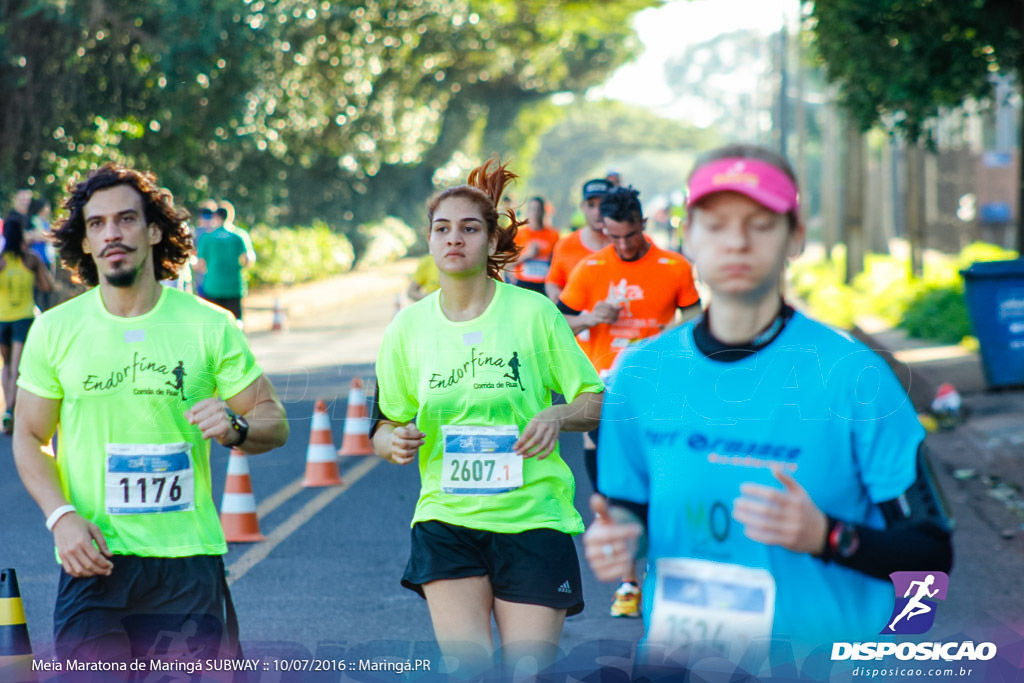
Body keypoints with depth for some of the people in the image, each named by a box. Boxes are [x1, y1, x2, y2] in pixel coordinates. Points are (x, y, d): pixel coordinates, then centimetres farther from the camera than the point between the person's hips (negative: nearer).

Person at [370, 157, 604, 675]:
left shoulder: (533, 312, -3)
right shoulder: (408, 326, 5)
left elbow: (596, 401, 3)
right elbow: (384, 427, 13)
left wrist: (557, 416, -17)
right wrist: (394, 442, -9)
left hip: (533, 519, -1)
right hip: (446, 520, 1)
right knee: (467, 668, -12)